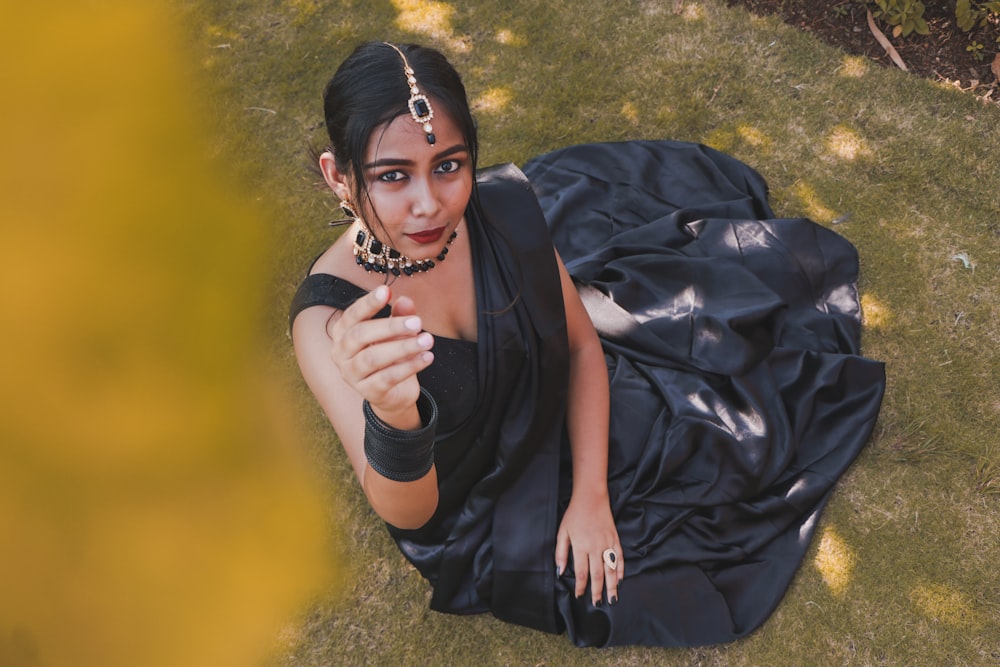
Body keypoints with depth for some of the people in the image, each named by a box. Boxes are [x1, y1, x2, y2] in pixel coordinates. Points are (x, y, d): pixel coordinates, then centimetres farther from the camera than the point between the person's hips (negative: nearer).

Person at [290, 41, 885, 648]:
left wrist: (591, 495, -14)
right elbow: (405, 514, -38)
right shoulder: (329, 318, -34)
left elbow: (580, 345, -10)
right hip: (464, 500, -2)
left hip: (555, 414, 3)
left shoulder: (507, 207, -24)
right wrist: (391, 414, -61)